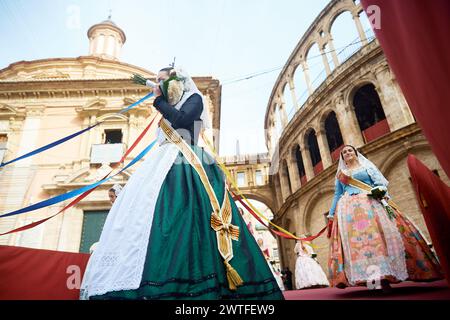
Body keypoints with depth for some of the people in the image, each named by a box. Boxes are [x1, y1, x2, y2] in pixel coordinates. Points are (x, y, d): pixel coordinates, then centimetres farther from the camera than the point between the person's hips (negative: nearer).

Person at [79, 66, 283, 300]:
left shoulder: (193, 98, 8)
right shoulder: (169, 107, 30)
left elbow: (180, 120, -13)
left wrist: (159, 99, 1)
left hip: (184, 168, -7)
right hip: (164, 167, 8)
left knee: (179, 223, -24)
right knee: (146, 220, -9)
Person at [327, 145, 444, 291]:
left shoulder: (367, 166, 20)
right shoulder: (340, 174, 24)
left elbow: (380, 182, 7)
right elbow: (337, 195, 21)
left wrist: (379, 189, -15)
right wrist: (331, 214, 13)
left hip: (371, 203, -1)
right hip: (348, 208, 1)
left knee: (377, 234, -17)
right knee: (354, 239, -16)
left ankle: (383, 275, -17)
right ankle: (372, 277, -21)